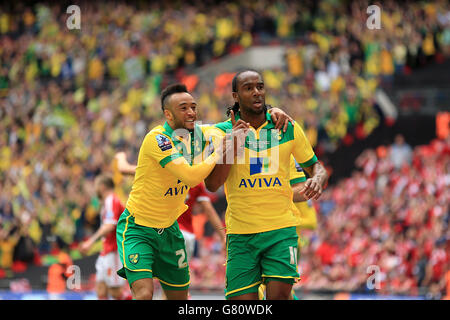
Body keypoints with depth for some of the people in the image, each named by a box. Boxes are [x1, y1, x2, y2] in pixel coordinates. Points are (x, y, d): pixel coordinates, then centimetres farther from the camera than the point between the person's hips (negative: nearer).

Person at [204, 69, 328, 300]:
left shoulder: (288, 128, 5)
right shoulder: (222, 131, 0)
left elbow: (314, 166, 15)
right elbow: (212, 184, -8)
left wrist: (317, 179, -9)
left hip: (281, 229, 0)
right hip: (240, 233, 0)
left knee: (279, 294, -18)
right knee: (243, 299, -4)